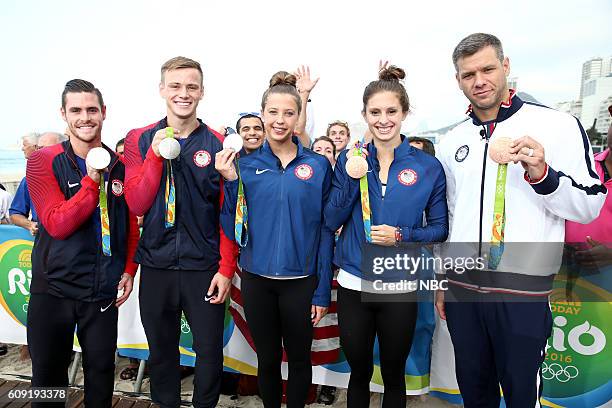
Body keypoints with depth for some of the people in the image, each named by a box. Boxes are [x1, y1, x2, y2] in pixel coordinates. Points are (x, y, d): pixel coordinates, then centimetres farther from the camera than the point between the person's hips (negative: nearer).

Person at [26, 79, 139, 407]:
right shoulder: (43, 162, -6)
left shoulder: (120, 166, 2)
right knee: (48, 375, 13)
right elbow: (57, 224, -16)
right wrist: (92, 180, -23)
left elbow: (131, 226, 9)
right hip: (53, 288, -1)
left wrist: (129, 271, 1)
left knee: (101, 371, 13)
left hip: (105, 291, 2)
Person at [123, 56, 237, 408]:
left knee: (210, 352, 9)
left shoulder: (217, 144, -4)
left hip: (204, 267, -1)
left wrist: (226, 268, -7)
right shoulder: (141, 140, 1)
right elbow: (137, 206, -5)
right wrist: (156, 155, -14)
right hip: (156, 264, 2)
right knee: (161, 352, 17)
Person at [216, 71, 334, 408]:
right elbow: (234, 229, -1)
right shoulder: (245, 165, -1)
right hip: (257, 279, 1)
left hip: (301, 280, -1)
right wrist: (230, 181, -13)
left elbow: (325, 231, -2)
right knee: (267, 359, 17)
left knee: (299, 358, 16)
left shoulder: (318, 165, -4)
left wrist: (322, 291, -3)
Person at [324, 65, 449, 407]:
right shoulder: (350, 159, -1)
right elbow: (332, 221, -5)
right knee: (359, 372, 19)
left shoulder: (428, 167, -5)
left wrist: (402, 236, -18)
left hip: (400, 288, -1)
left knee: (394, 375, 19)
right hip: (353, 285, 1)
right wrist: (351, 176, -18)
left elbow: (440, 228, 0)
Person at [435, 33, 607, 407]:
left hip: (523, 291, -4)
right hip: (461, 288, 4)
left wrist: (541, 174, -22)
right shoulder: (452, 142, 9)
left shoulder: (558, 125, -4)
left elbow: (590, 206, -4)